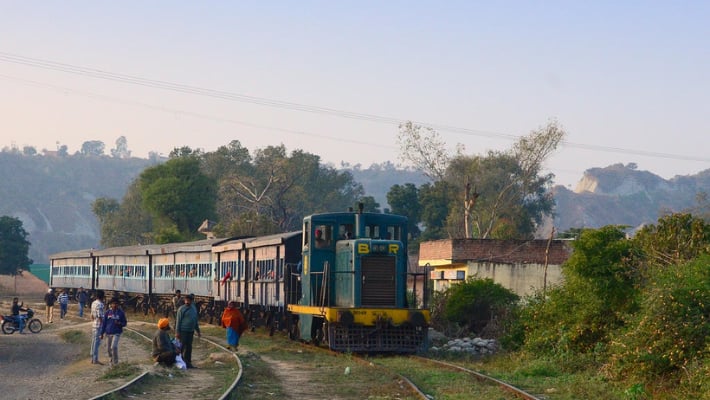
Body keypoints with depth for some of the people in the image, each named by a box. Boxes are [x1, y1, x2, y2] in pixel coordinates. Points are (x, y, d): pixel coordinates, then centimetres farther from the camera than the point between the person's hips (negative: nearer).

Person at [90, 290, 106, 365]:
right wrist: (103, 327, -14)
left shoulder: (93, 303, 10)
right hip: (99, 325, -9)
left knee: (94, 342, 14)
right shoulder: (100, 304, -18)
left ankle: (93, 358, 19)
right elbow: (100, 317, -19)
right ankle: (95, 359, -1)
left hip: (94, 325, 9)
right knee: (97, 342, -4)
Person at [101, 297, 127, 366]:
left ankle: (115, 362, -8)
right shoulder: (107, 313, 2)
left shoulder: (121, 313, -1)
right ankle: (111, 359, 32)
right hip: (108, 333, 3)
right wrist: (102, 333, 5)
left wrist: (119, 323, -17)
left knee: (114, 346, -18)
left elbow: (124, 323, 5)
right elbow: (104, 323, 6)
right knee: (109, 348, 10)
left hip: (117, 333, -3)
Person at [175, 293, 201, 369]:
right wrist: (177, 332, -13)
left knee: (189, 347, 9)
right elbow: (178, 321, -8)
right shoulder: (182, 309, -7)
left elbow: (196, 320, 20)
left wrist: (198, 331, 19)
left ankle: (188, 362, 14)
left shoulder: (194, 308, 12)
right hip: (183, 331, -6)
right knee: (182, 347, -6)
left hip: (191, 331, 6)